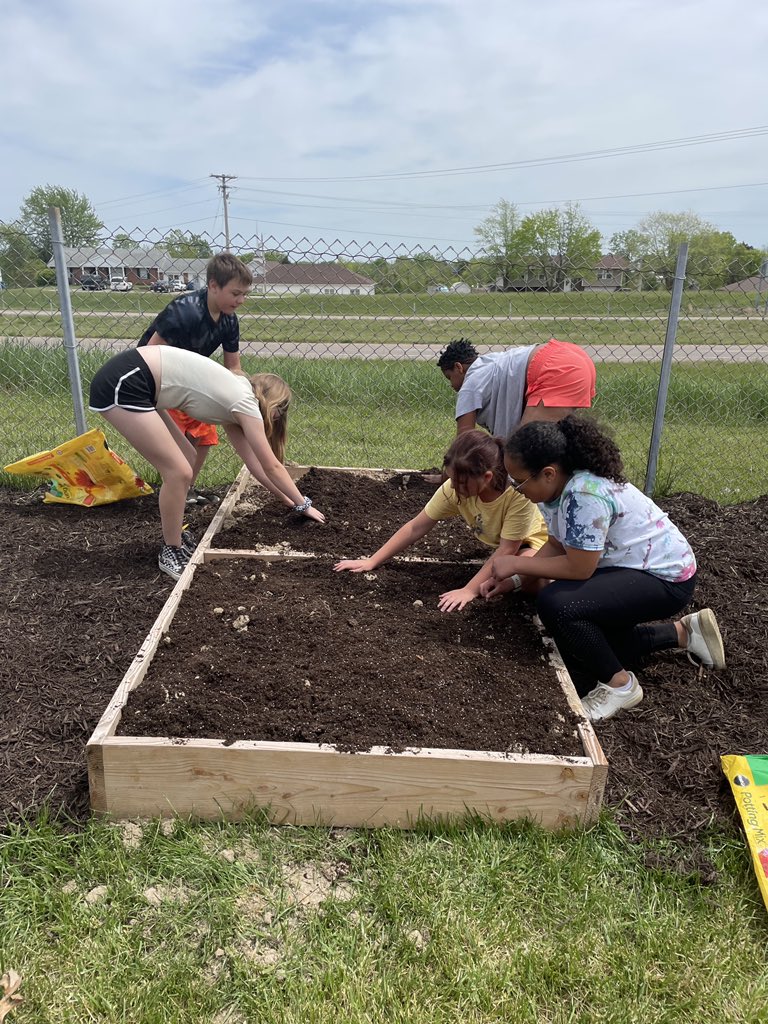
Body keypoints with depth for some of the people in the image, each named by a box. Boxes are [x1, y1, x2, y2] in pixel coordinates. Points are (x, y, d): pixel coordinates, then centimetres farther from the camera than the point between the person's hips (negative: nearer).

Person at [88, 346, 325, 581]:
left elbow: (252, 460, 23)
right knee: (179, 471, -7)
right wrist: (303, 504, 10)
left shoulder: (232, 397, 18)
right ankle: (171, 551, 11)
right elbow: (272, 467, -1)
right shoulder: (245, 402, -6)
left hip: (132, 379, 10)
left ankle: (175, 533, 28)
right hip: (121, 385, -10)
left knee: (186, 460, 14)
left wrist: (286, 499, 26)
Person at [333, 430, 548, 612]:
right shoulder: (455, 488, -23)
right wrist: (371, 562, -19)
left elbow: (507, 549, -31)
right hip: (495, 546, 5)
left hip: (531, 542, -5)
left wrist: (469, 590, -37)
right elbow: (416, 528, -17)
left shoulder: (519, 493, -36)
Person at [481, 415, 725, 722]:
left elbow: (579, 569, -29)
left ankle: (620, 684, -6)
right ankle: (683, 631, 27)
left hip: (666, 577, -10)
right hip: (629, 567, 10)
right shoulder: (556, 486, -5)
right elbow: (556, 546, 2)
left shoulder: (585, 494, -34)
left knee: (554, 604, -29)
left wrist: (516, 563, -20)